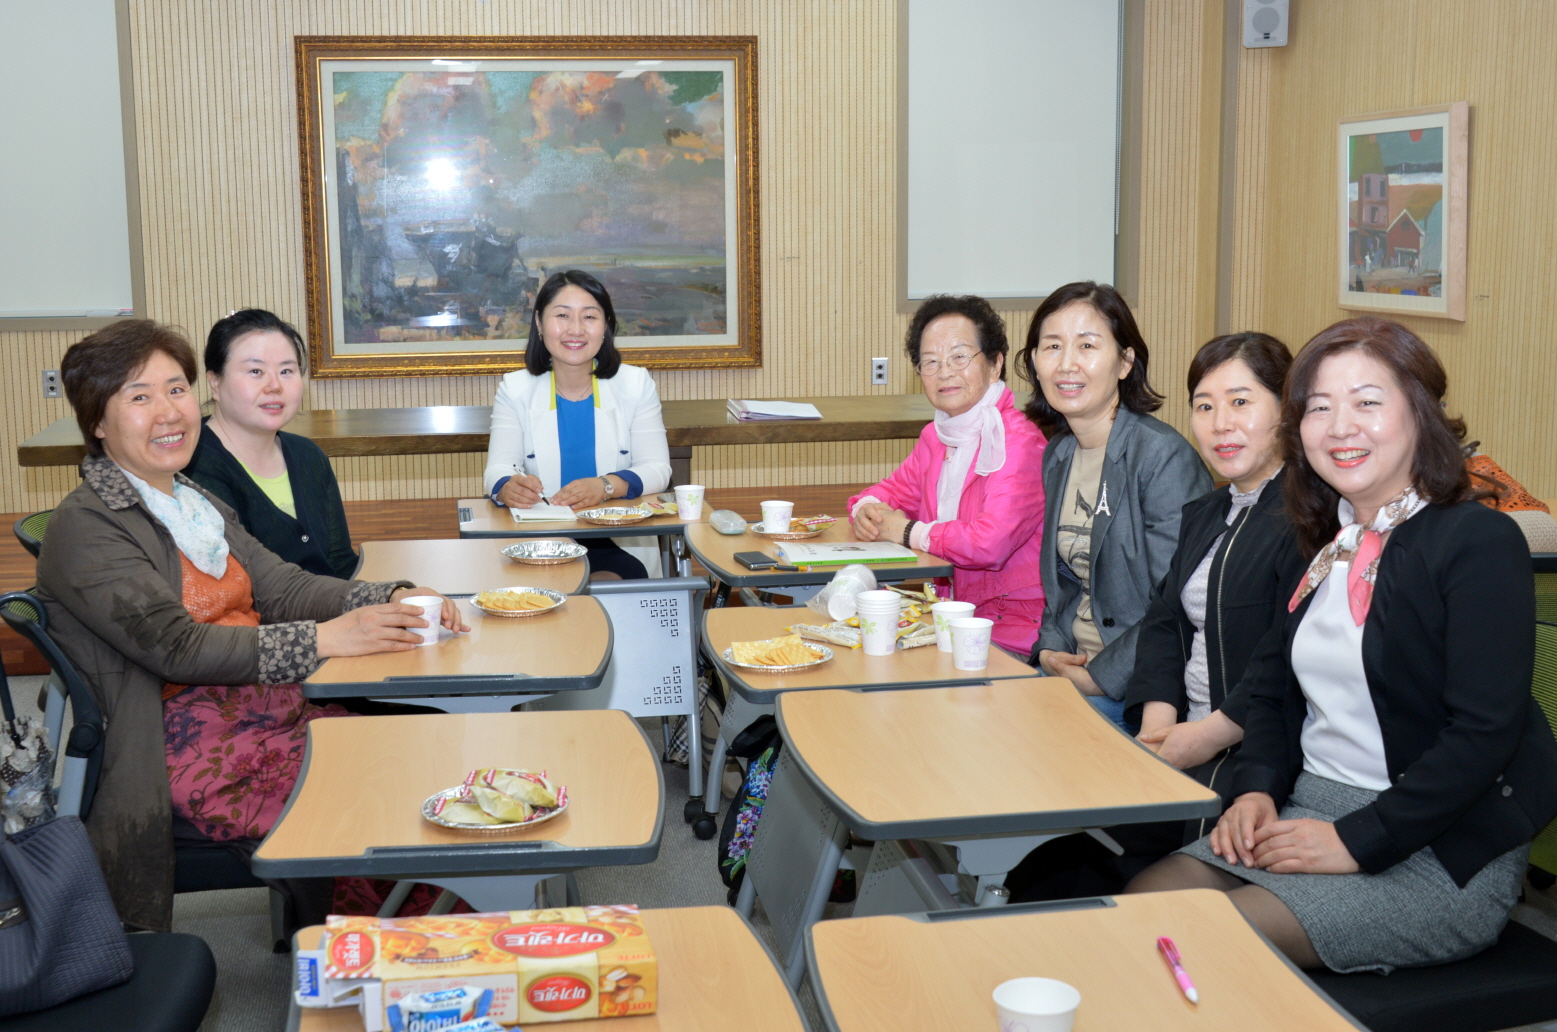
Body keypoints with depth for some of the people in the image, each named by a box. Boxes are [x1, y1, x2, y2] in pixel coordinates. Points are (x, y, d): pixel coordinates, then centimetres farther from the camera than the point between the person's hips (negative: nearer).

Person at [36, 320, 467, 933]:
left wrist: (393, 600, -8)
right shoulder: (83, 527, -8)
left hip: (274, 712, 8)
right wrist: (324, 638, -24)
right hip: (198, 753, -8)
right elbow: (177, 646, -19)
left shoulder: (195, 503, 19)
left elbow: (282, 585, 10)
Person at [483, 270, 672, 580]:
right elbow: (497, 469, -2)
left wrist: (606, 486, -23)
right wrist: (507, 487, -29)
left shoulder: (636, 385, 9)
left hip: (620, 546, 0)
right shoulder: (514, 390, 9)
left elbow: (657, 469, -1)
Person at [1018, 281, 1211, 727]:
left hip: (1134, 689, -7)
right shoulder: (1058, 455, 9)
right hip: (1069, 667, 7)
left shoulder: (1163, 456, -15)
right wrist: (1049, 649, 1)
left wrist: (1098, 677, -17)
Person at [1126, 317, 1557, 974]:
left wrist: (1356, 841, -21)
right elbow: (1273, 685, 18)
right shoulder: (1325, 543, 11)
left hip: (1439, 853, -7)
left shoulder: (1480, 543, -13)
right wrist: (1257, 791, -1)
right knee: (1140, 902, -12)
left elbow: (1486, 731, -20)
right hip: (1308, 813, 7)